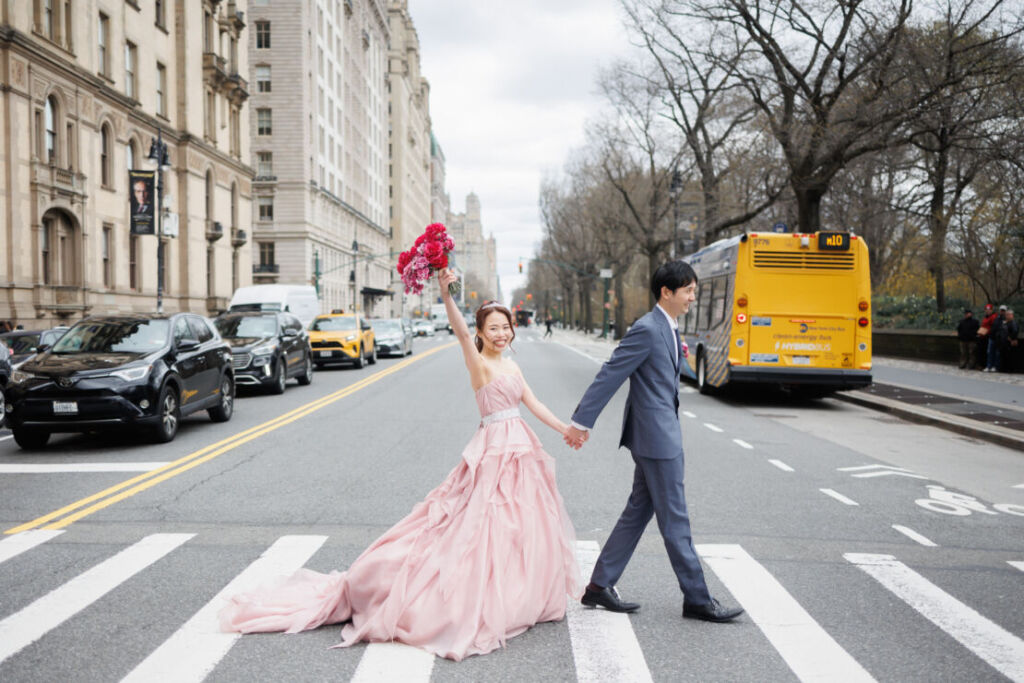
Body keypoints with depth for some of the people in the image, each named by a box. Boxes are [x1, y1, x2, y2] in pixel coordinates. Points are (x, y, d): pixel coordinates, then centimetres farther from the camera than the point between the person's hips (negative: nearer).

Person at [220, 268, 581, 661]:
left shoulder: (512, 367, 13)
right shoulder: (479, 364, -9)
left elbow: (533, 404, 15)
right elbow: (461, 332, -26)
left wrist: (565, 429, 10)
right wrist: (446, 294, -41)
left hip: (521, 452, 8)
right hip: (495, 452, -8)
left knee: (523, 531, 13)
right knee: (487, 529, -6)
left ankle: (517, 597, 28)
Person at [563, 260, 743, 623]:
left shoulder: (668, 329, 15)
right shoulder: (647, 329, -17)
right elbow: (609, 375, -17)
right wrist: (581, 422, -16)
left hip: (661, 435, 10)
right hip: (655, 436, -10)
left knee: (639, 511, 13)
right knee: (674, 518, 0)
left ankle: (600, 586, 20)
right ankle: (697, 599, 11)